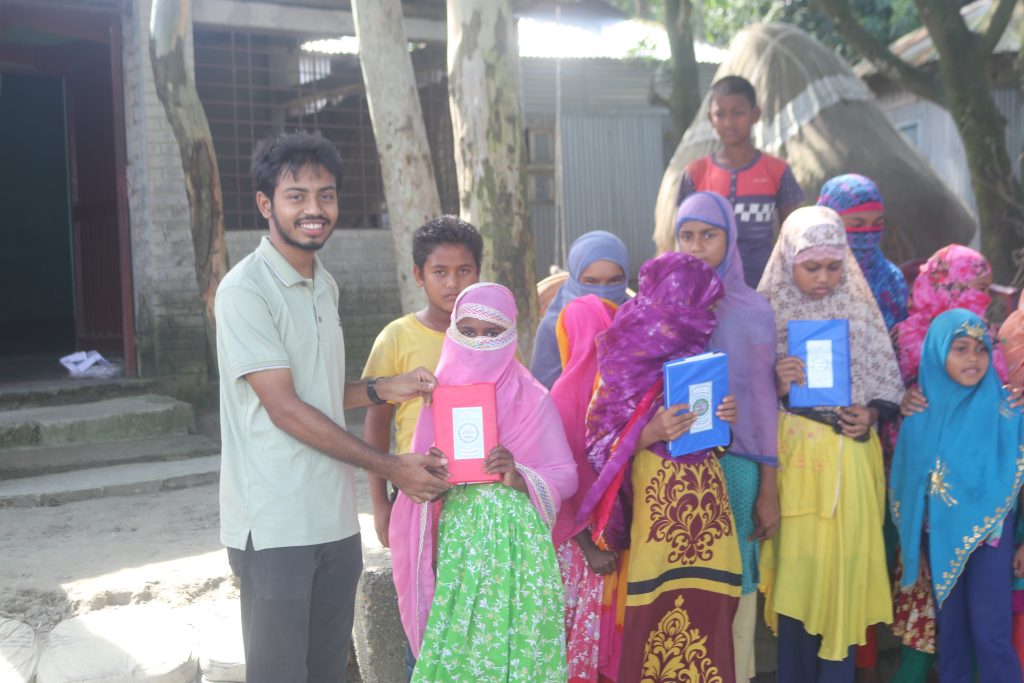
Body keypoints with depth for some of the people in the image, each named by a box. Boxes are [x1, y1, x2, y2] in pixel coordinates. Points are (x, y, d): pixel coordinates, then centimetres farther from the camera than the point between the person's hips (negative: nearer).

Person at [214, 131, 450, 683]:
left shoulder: (325, 285, 11)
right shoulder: (245, 290, -13)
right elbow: (285, 409, -16)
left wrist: (385, 389, 0)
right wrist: (390, 468, -14)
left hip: (335, 520, 7)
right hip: (275, 526, -7)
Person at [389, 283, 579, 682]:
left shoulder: (532, 399, -3)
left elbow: (566, 476, -1)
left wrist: (519, 478, -18)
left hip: (516, 540, -2)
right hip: (458, 539, 3)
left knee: (513, 638, -1)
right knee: (455, 639, 3)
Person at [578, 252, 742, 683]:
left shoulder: (699, 353, 9)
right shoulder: (623, 359, -8)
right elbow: (597, 445, -8)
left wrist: (726, 418, -2)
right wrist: (650, 433, -22)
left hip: (706, 505, 5)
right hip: (657, 510, -5)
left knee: (707, 618, 7)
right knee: (657, 625, 1)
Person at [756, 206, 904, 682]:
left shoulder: (859, 307, 4)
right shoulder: (770, 311, -3)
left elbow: (886, 378, 9)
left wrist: (872, 413, -9)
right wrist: (777, 388, -22)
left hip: (852, 455, 2)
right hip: (796, 452, -2)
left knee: (847, 563, 6)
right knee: (798, 564, 0)